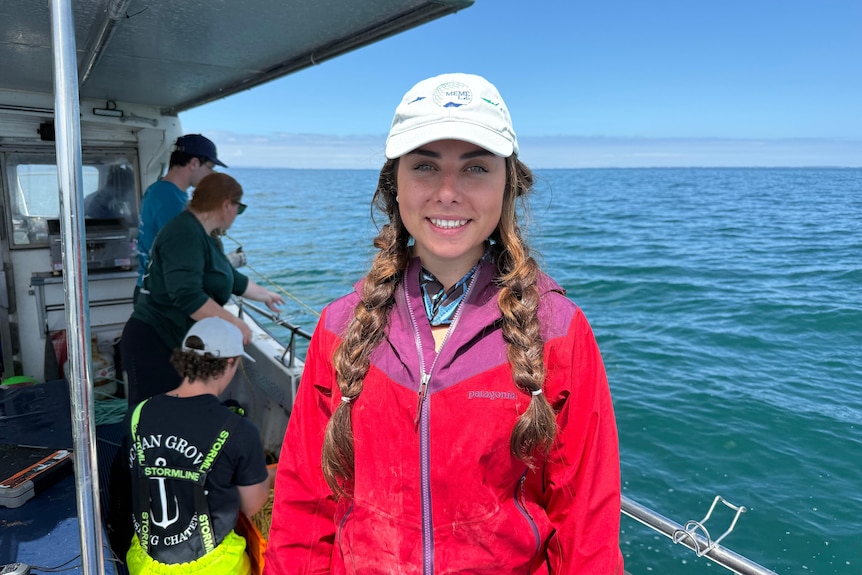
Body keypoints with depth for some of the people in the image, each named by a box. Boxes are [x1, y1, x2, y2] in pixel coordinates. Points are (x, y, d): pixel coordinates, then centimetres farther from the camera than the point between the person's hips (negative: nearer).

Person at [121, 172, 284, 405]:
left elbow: (234, 280, 29)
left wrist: (265, 295, 40)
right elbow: (187, 295, -29)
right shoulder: (185, 234, -18)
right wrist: (233, 322, -22)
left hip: (178, 343, 10)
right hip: (153, 344, -10)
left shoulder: (205, 238, 15)